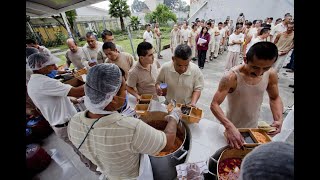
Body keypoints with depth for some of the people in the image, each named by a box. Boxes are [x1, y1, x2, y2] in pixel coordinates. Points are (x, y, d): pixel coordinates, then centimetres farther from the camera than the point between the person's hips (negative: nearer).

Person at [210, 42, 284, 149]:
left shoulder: (271, 75, -14)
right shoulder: (231, 77, -31)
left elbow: (275, 98, 2)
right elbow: (214, 105, -32)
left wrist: (279, 119, -14)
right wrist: (230, 127, -45)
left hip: (253, 128, 5)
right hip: (232, 128, -4)